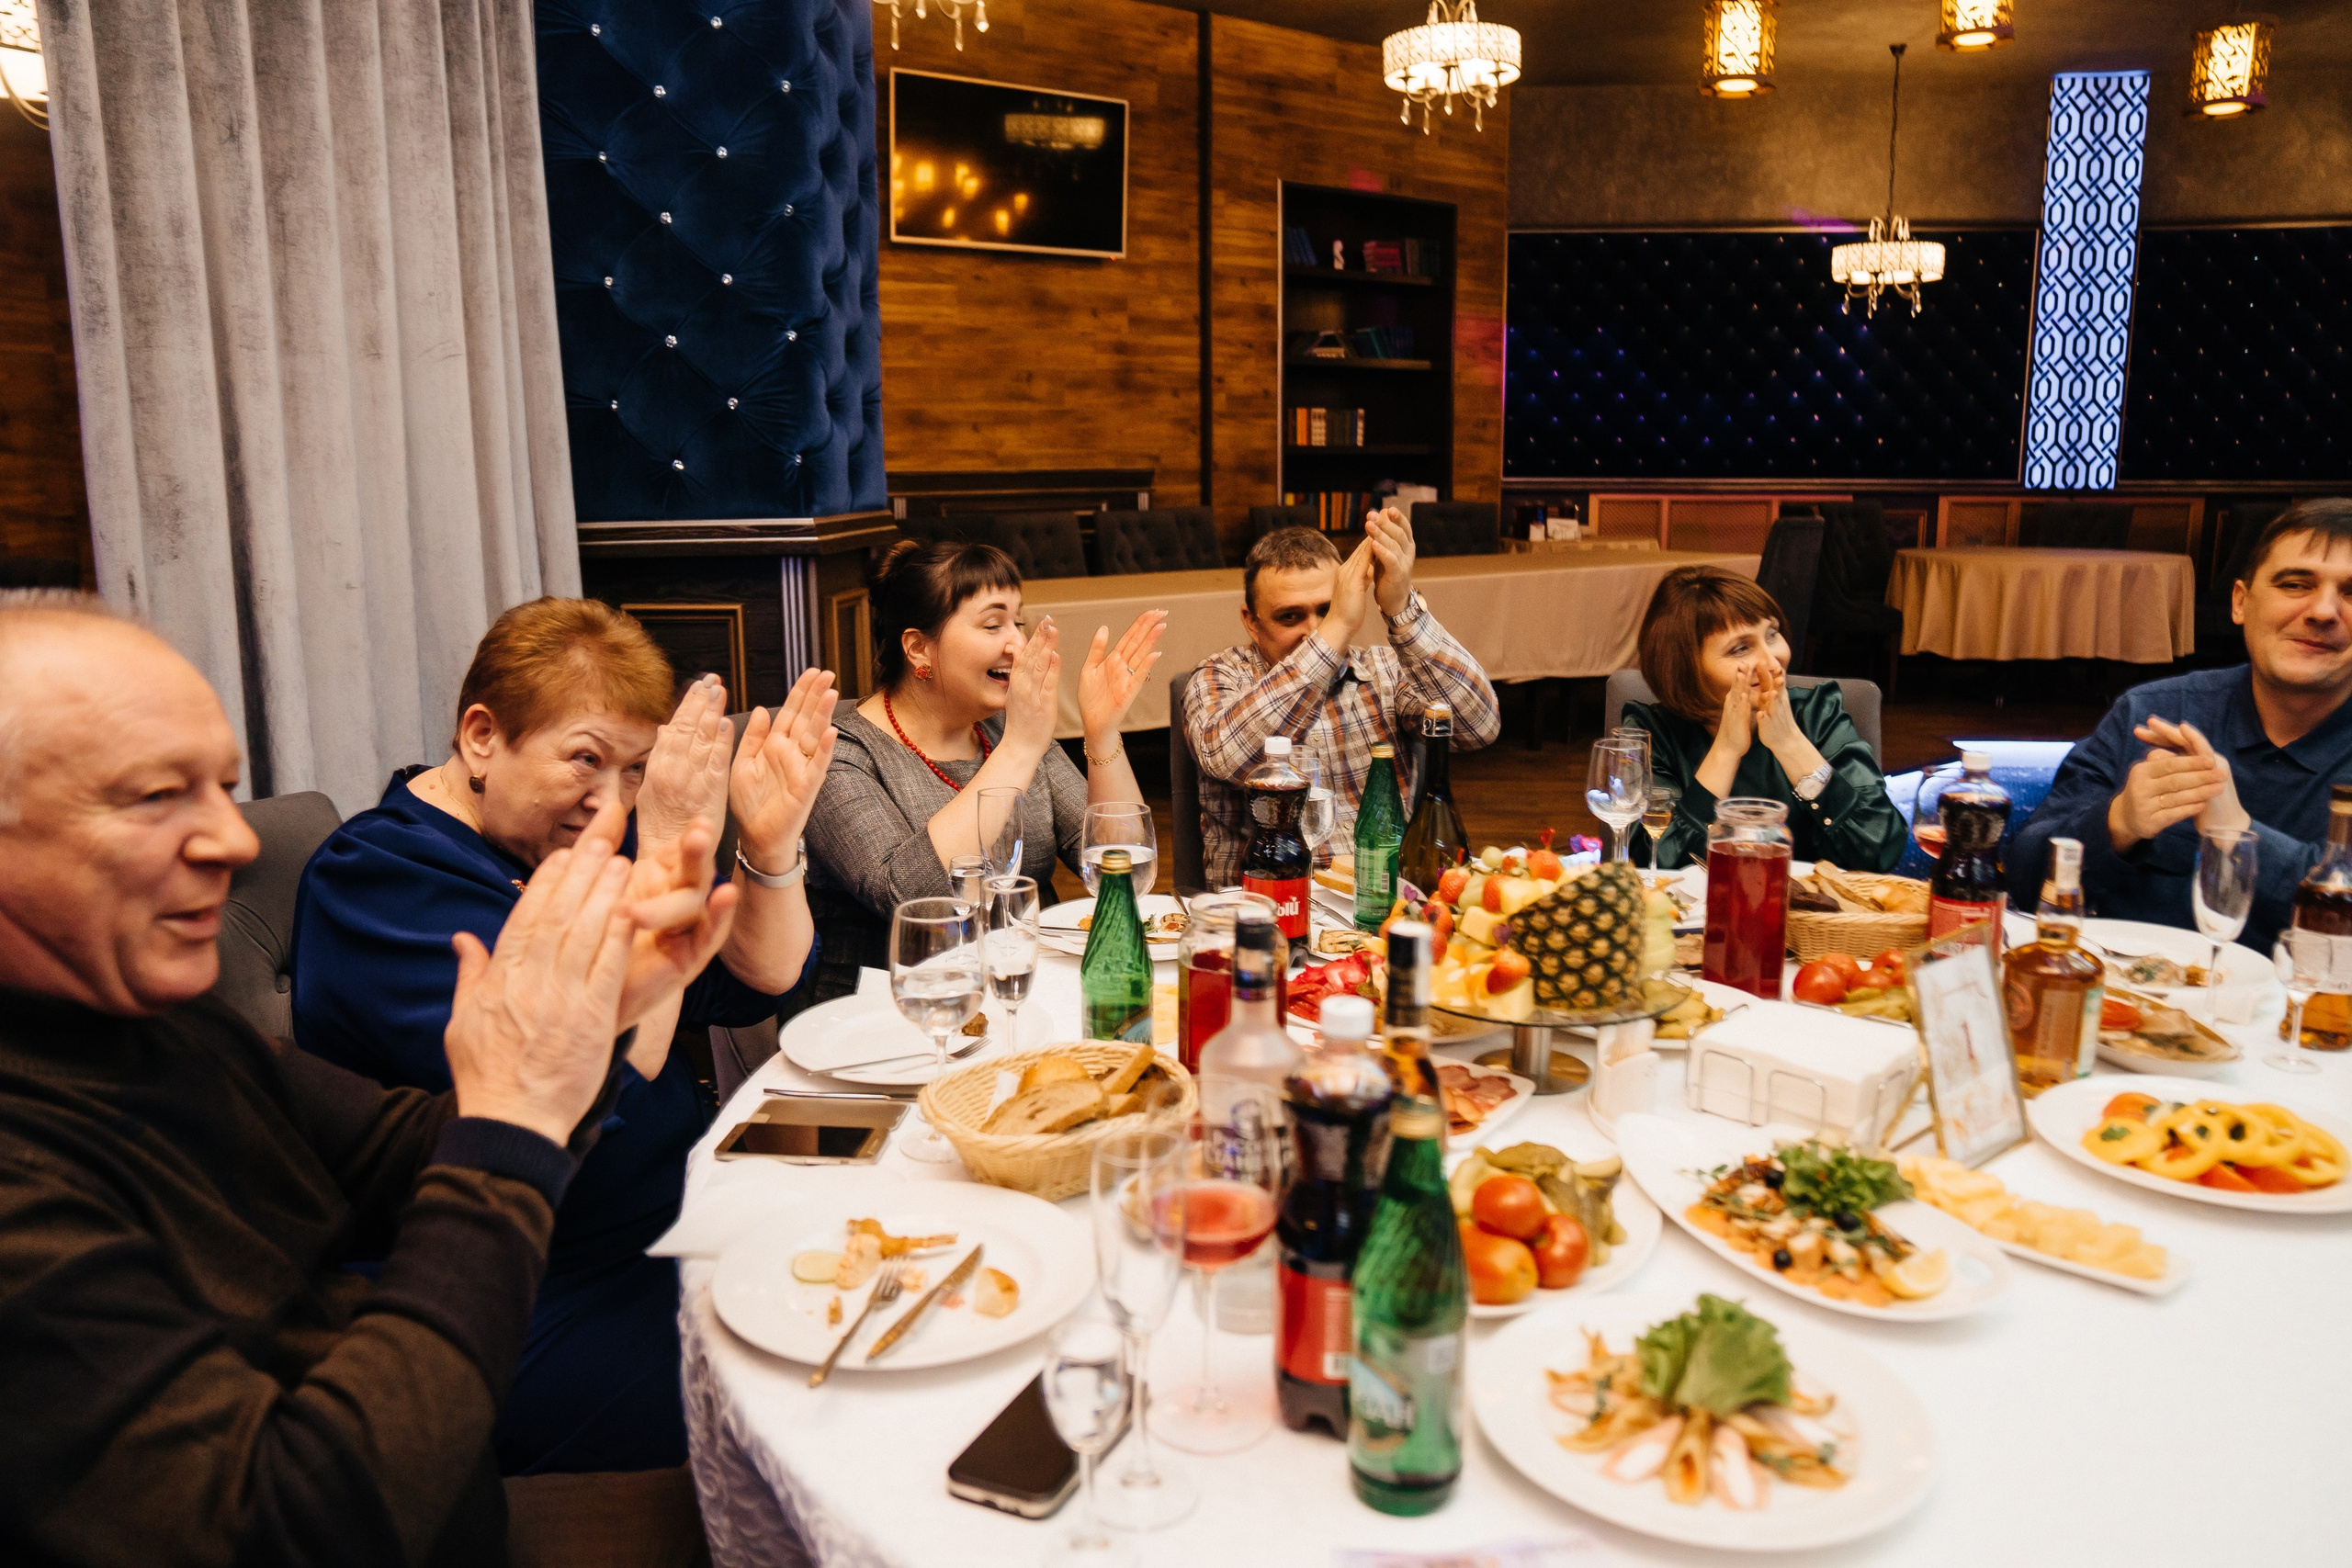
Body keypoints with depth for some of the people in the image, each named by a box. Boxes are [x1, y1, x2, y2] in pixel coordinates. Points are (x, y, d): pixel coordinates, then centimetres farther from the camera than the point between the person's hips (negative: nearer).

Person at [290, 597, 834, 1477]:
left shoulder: (572, 838, 9)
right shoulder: (378, 880, -15)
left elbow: (757, 984, 6)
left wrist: (771, 842, -12)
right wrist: (666, 860, -29)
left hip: (676, 1223, 8)